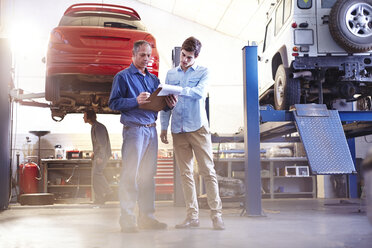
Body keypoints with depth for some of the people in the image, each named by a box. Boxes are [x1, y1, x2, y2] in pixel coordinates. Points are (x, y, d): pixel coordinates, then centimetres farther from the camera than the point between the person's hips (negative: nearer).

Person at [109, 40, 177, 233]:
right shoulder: (123, 76, 1)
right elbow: (113, 103, -6)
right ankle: (127, 219, 0)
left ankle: (146, 217, 14)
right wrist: (136, 101, -18)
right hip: (134, 129, -6)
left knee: (148, 174, 8)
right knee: (130, 174, -6)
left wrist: (169, 104, -3)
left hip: (151, 129, 6)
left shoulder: (153, 79, 20)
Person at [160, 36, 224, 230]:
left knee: (208, 171, -5)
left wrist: (178, 90, -24)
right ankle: (192, 216, 11)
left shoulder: (203, 72, 6)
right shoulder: (171, 74, 16)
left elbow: (200, 92, -13)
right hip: (178, 130, 4)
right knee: (185, 174, 5)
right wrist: (164, 127, 10)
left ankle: (216, 215, -1)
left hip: (198, 127, -3)